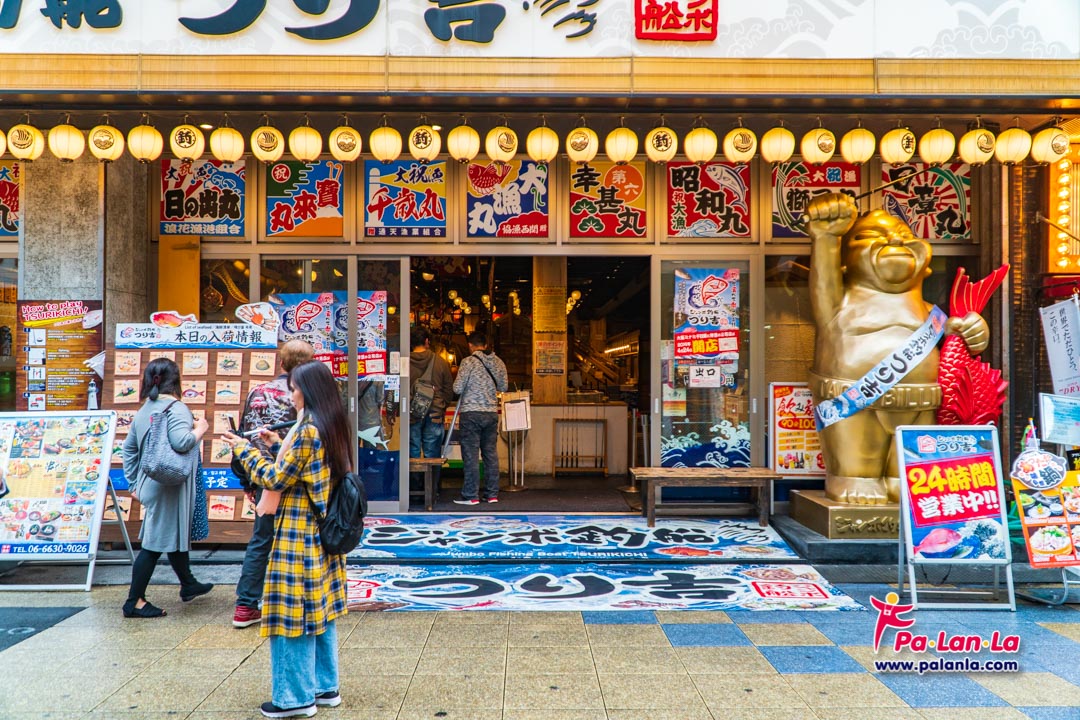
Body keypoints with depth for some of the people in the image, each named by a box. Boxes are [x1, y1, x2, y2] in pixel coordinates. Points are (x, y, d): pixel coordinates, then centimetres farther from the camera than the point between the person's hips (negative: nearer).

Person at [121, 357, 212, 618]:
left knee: (176, 534, 23)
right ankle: (134, 601, 4)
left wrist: (134, 483, 20)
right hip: (168, 488, -9)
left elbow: (129, 448, 15)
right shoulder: (176, 408, -16)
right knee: (156, 542, -2)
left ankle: (188, 584, 39)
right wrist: (200, 429, -11)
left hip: (151, 485, 9)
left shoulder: (144, 410, 11)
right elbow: (181, 442, -30)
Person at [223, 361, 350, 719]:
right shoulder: (334, 427, 7)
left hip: (298, 535, -9)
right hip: (324, 533, 9)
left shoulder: (308, 431, -19)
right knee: (321, 610, 16)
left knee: (293, 615, 2)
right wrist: (275, 445, 18)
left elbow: (276, 479, -14)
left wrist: (244, 449, -4)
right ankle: (325, 687, 26)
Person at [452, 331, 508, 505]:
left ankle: (470, 496, 1)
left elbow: (457, 388, -10)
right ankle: (492, 494, 13)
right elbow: (503, 388, 13)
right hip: (491, 412, 5)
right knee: (491, 453, 9)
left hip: (471, 413, -5)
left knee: (471, 455, -1)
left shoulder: (468, 362, -9)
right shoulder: (498, 363, 6)